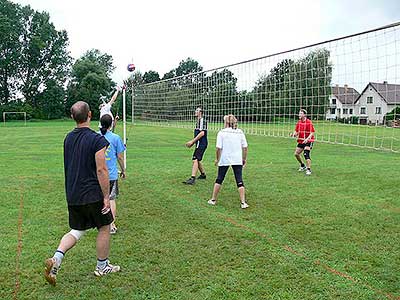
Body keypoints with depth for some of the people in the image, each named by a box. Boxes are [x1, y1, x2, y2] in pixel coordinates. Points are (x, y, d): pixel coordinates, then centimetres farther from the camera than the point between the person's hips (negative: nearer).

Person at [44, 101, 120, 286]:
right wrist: (106, 196, -12)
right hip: (93, 194, -6)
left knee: (77, 230, 18)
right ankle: (102, 266, 26)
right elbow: (101, 170, -18)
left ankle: (56, 258, -1)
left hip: (72, 195, 6)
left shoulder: (68, 138, 5)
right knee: (104, 228, 13)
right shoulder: (97, 140, -17)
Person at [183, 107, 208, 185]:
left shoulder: (202, 120, -12)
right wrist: (192, 143, 16)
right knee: (197, 160, 20)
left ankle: (192, 178, -22)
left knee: (195, 160, -17)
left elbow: (202, 133, -21)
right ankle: (203, 174, 36)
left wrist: (192, 141, -19)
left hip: (201, 144, -10)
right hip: (200, 144, 10)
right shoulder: (198, 121, 19)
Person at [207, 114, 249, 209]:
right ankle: (243, 202, 0)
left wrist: (217, 159, 4)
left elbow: (219, 148, -9)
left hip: (224, 160, -1)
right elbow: (245, 147, 3)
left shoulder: (221, 132, -4)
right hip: (237, 160, 2)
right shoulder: (240, 132, 4)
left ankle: (213, 200, 20)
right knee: (239, 181, 3)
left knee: (219, 179, 11)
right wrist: (244, 159, 13)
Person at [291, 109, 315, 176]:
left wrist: (307, 139, -31)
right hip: (301, 141, 7)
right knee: (296, 154, 7)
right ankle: (303, 166, 30)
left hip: (308, 141, -7)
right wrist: (294, 134, -13)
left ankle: (308, 170, -16)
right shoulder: (299, 122, 7)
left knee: (306, 154, -21)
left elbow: (312, 133, -16)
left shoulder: (309, 122, -14)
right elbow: (296, 131, 11)